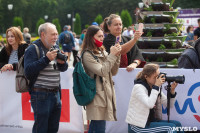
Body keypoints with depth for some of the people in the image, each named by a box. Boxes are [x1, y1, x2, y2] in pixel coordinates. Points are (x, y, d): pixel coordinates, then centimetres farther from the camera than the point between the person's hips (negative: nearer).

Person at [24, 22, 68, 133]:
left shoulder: (54, 48, 14)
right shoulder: (33, 49, -9)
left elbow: (63, 69, 19)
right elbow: (28, 71, -19)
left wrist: (62, 62, -5)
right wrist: (46, 59, -23)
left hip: (55, 93, 7)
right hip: (40, 95, -7)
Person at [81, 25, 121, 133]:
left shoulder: (102, 52, 17)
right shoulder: (87, 55, -8)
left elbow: (113, 72, 15)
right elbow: (102, 71, -15)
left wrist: (117, 55, 2)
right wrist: (112, 55, -11)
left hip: (106, 94, 8)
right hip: (97, 96, -8)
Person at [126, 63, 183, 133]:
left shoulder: (155, 87, 8)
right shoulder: (138, 87, -15)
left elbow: (169, 104, 7)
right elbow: (150, 105, -32)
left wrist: (172, 90, -9)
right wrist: (156, 87, -26)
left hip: (152, 120, 8)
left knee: (177, 124, -1)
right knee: (171, 127, -17)